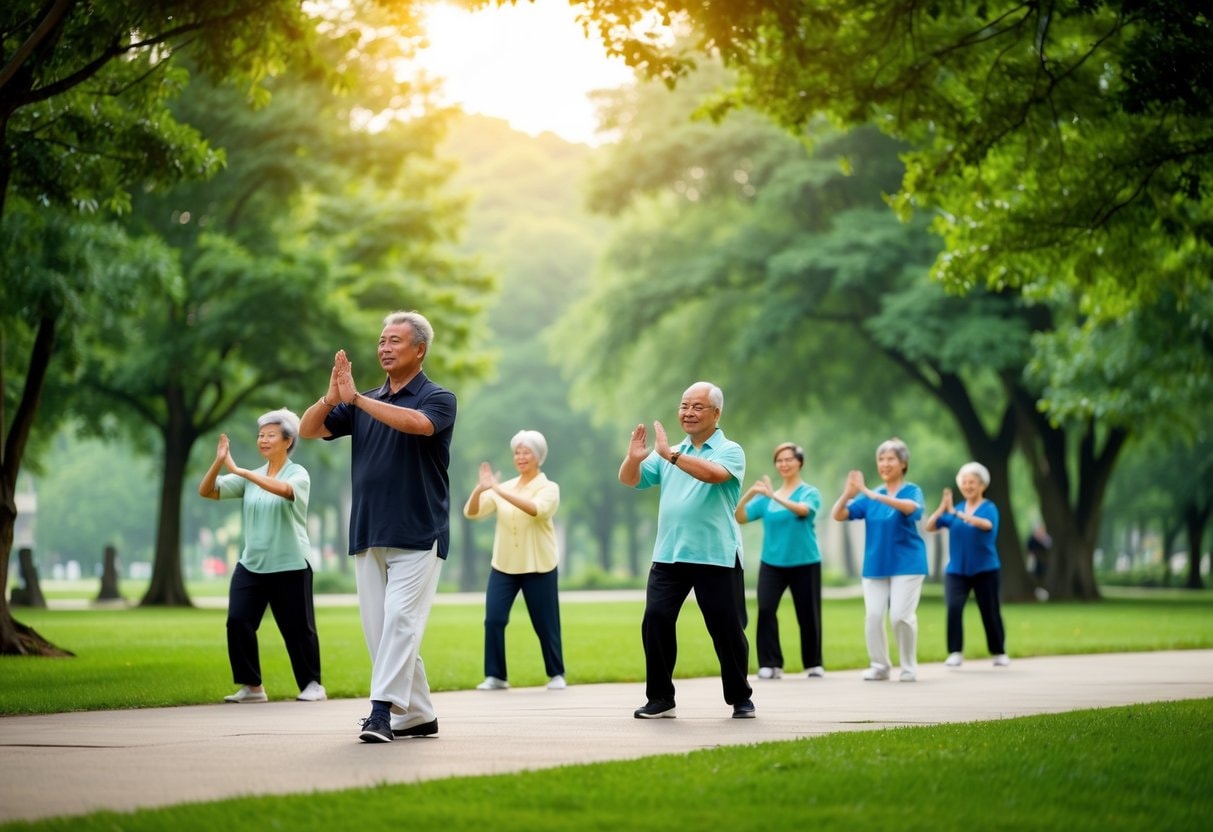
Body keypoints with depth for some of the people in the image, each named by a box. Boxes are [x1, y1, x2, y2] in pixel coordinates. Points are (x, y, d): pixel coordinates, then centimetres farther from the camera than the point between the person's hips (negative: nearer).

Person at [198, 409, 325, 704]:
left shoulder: (298, 474, -4)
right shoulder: (250, 478, 9)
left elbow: (284, 489, -28)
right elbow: (207, 491, 2)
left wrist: (239, 470, -32)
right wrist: (218, 462, -16)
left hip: (290, 568, -4)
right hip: (251, 565, 4)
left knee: (297, 628, 2)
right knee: (238, 621, -9)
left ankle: (312, 684, 20)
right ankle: (251, 686, 2)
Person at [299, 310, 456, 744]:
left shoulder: (438, 399, -1)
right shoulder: (362, 403, 15)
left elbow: (416, 423, -24)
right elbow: (308, 430, 6)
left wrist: (356, 398, -25)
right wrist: (331, 398, -14)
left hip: (418, 536, -6)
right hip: (367, 536, 6)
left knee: (400, 621, -16)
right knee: (378, 628, 6)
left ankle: (383, 710, -21)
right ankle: (417, 715, 13)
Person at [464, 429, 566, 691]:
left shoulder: (548, 488, -3)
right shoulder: (502, 488, 8)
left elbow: (536, 509, -26)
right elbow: (471, 513, -1)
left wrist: (500, 490, -34)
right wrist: (480, 489, -22)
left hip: (538, 567, -3)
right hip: (503, 566, 3)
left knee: (545, 623, 3)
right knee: (493, 619, -8)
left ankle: (556, 674, 19)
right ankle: (495, 676, 0)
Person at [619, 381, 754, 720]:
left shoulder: (729, 451, -1)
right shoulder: (668, 453, 16)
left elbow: (715, 474, -23)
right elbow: (630, 480, 10)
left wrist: (671, 454, -28)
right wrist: (633, 458, -12)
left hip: (716, 558, -4)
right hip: (668, 555, 4)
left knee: (727, 628, 1)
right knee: (656, 620, -6)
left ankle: (740, 698, 16)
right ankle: (660, 698, 1)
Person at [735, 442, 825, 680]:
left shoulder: (810, 493, -1)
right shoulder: (765, 497, 8)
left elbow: (803, 510, -24)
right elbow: (740, 518, -1)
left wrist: (774, 496, -38)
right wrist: (748, 494, -20)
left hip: (804, 563, -2)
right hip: (771, 563, 2)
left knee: (808, 615, 3)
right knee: (765, 609, -15)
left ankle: (814, 665, 21)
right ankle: (770, 664, -11)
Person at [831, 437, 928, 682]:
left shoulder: (912, 491, -2)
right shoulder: (869, 497, 10)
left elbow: (911, 508, -27)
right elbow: (839, 515, 2)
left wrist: (875, 495, -36)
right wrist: (848, 494, -19)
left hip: (906, 564, -4)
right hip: (875, 566, 4)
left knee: (901, 615, -12)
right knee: (873, 616, -4)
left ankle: (909, 668, 3)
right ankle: (879, 666, 8)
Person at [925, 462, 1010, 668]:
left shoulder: (989, 508, -5)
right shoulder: (955, 510, 6)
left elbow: (986, 524, -29)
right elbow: (930, 526, -2)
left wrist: (956, 513, -38)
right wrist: (942, 507, -20)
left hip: (985, 570, -2)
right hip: (956, 570, 2)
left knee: (990, 612, 5)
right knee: (953, 608, -17)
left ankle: (999, 653, 23)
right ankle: (955, 653, -13)